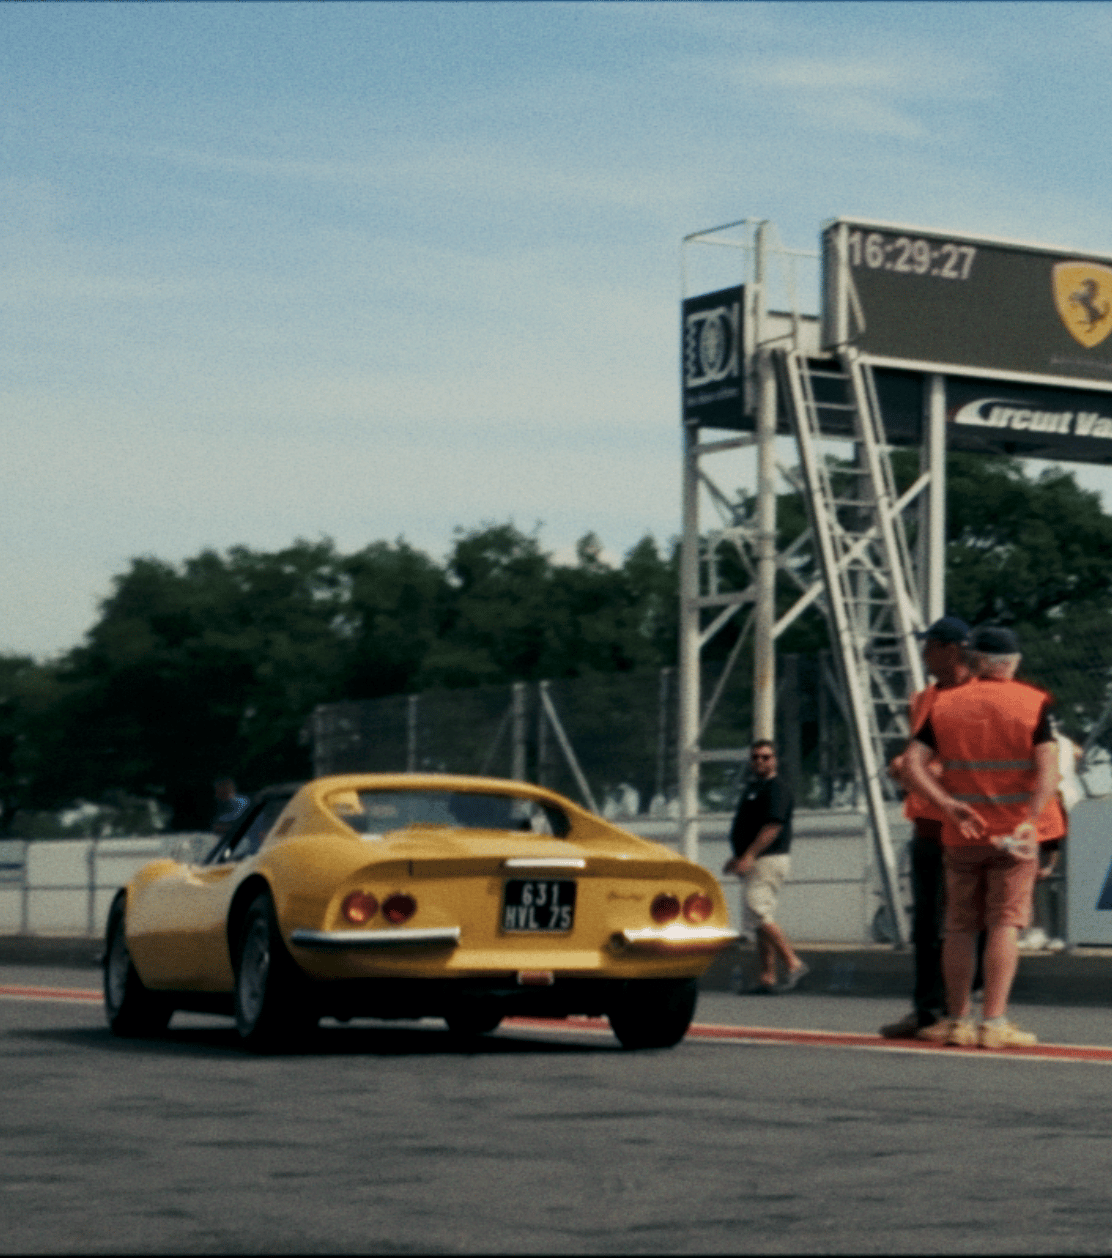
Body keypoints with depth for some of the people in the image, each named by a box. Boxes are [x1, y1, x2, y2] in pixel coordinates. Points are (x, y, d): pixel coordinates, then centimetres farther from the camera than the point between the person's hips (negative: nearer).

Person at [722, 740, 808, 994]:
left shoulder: (776, 788, -10)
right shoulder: (752, 787, 21)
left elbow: (773, 826, -21)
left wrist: (748, 857, -26)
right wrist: (738, 858, 22)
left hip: (770, 859, -10)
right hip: (756, 862, 10)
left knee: (757, 912, -20)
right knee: (761, 918, 8)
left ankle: (793, 963, -18)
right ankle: (767, 978, 8)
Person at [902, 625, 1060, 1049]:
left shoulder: (945, 705, 7)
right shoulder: (1034, 703, -1)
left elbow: (913, 764, -4)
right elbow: (1048, 768, -15)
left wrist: (947, 804, -14)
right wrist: (1030, 821, -20)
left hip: (960, 835, 3)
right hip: (1013, 836, -3)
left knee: (960, 927, 11)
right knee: (1005, 923, -3)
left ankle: (957, 1020, 13)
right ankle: (994, 1023, -10)